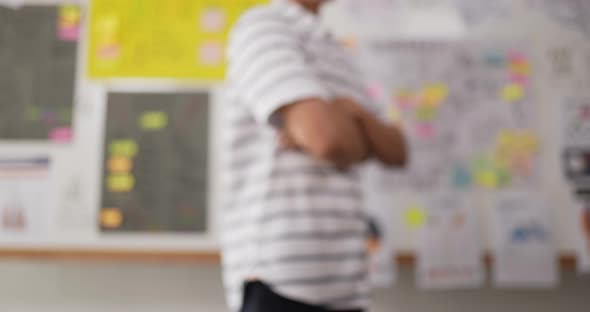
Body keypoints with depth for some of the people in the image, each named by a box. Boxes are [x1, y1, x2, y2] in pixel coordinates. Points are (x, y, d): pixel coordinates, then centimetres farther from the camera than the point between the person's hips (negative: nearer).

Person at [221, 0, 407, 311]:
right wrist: (358, 146, 3)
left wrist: (355, 114, -8)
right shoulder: (262, 25, -5)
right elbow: (327, 137, -21)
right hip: (278, 279, -8)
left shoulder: (333, 55, 22)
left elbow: (396, 151, 13)